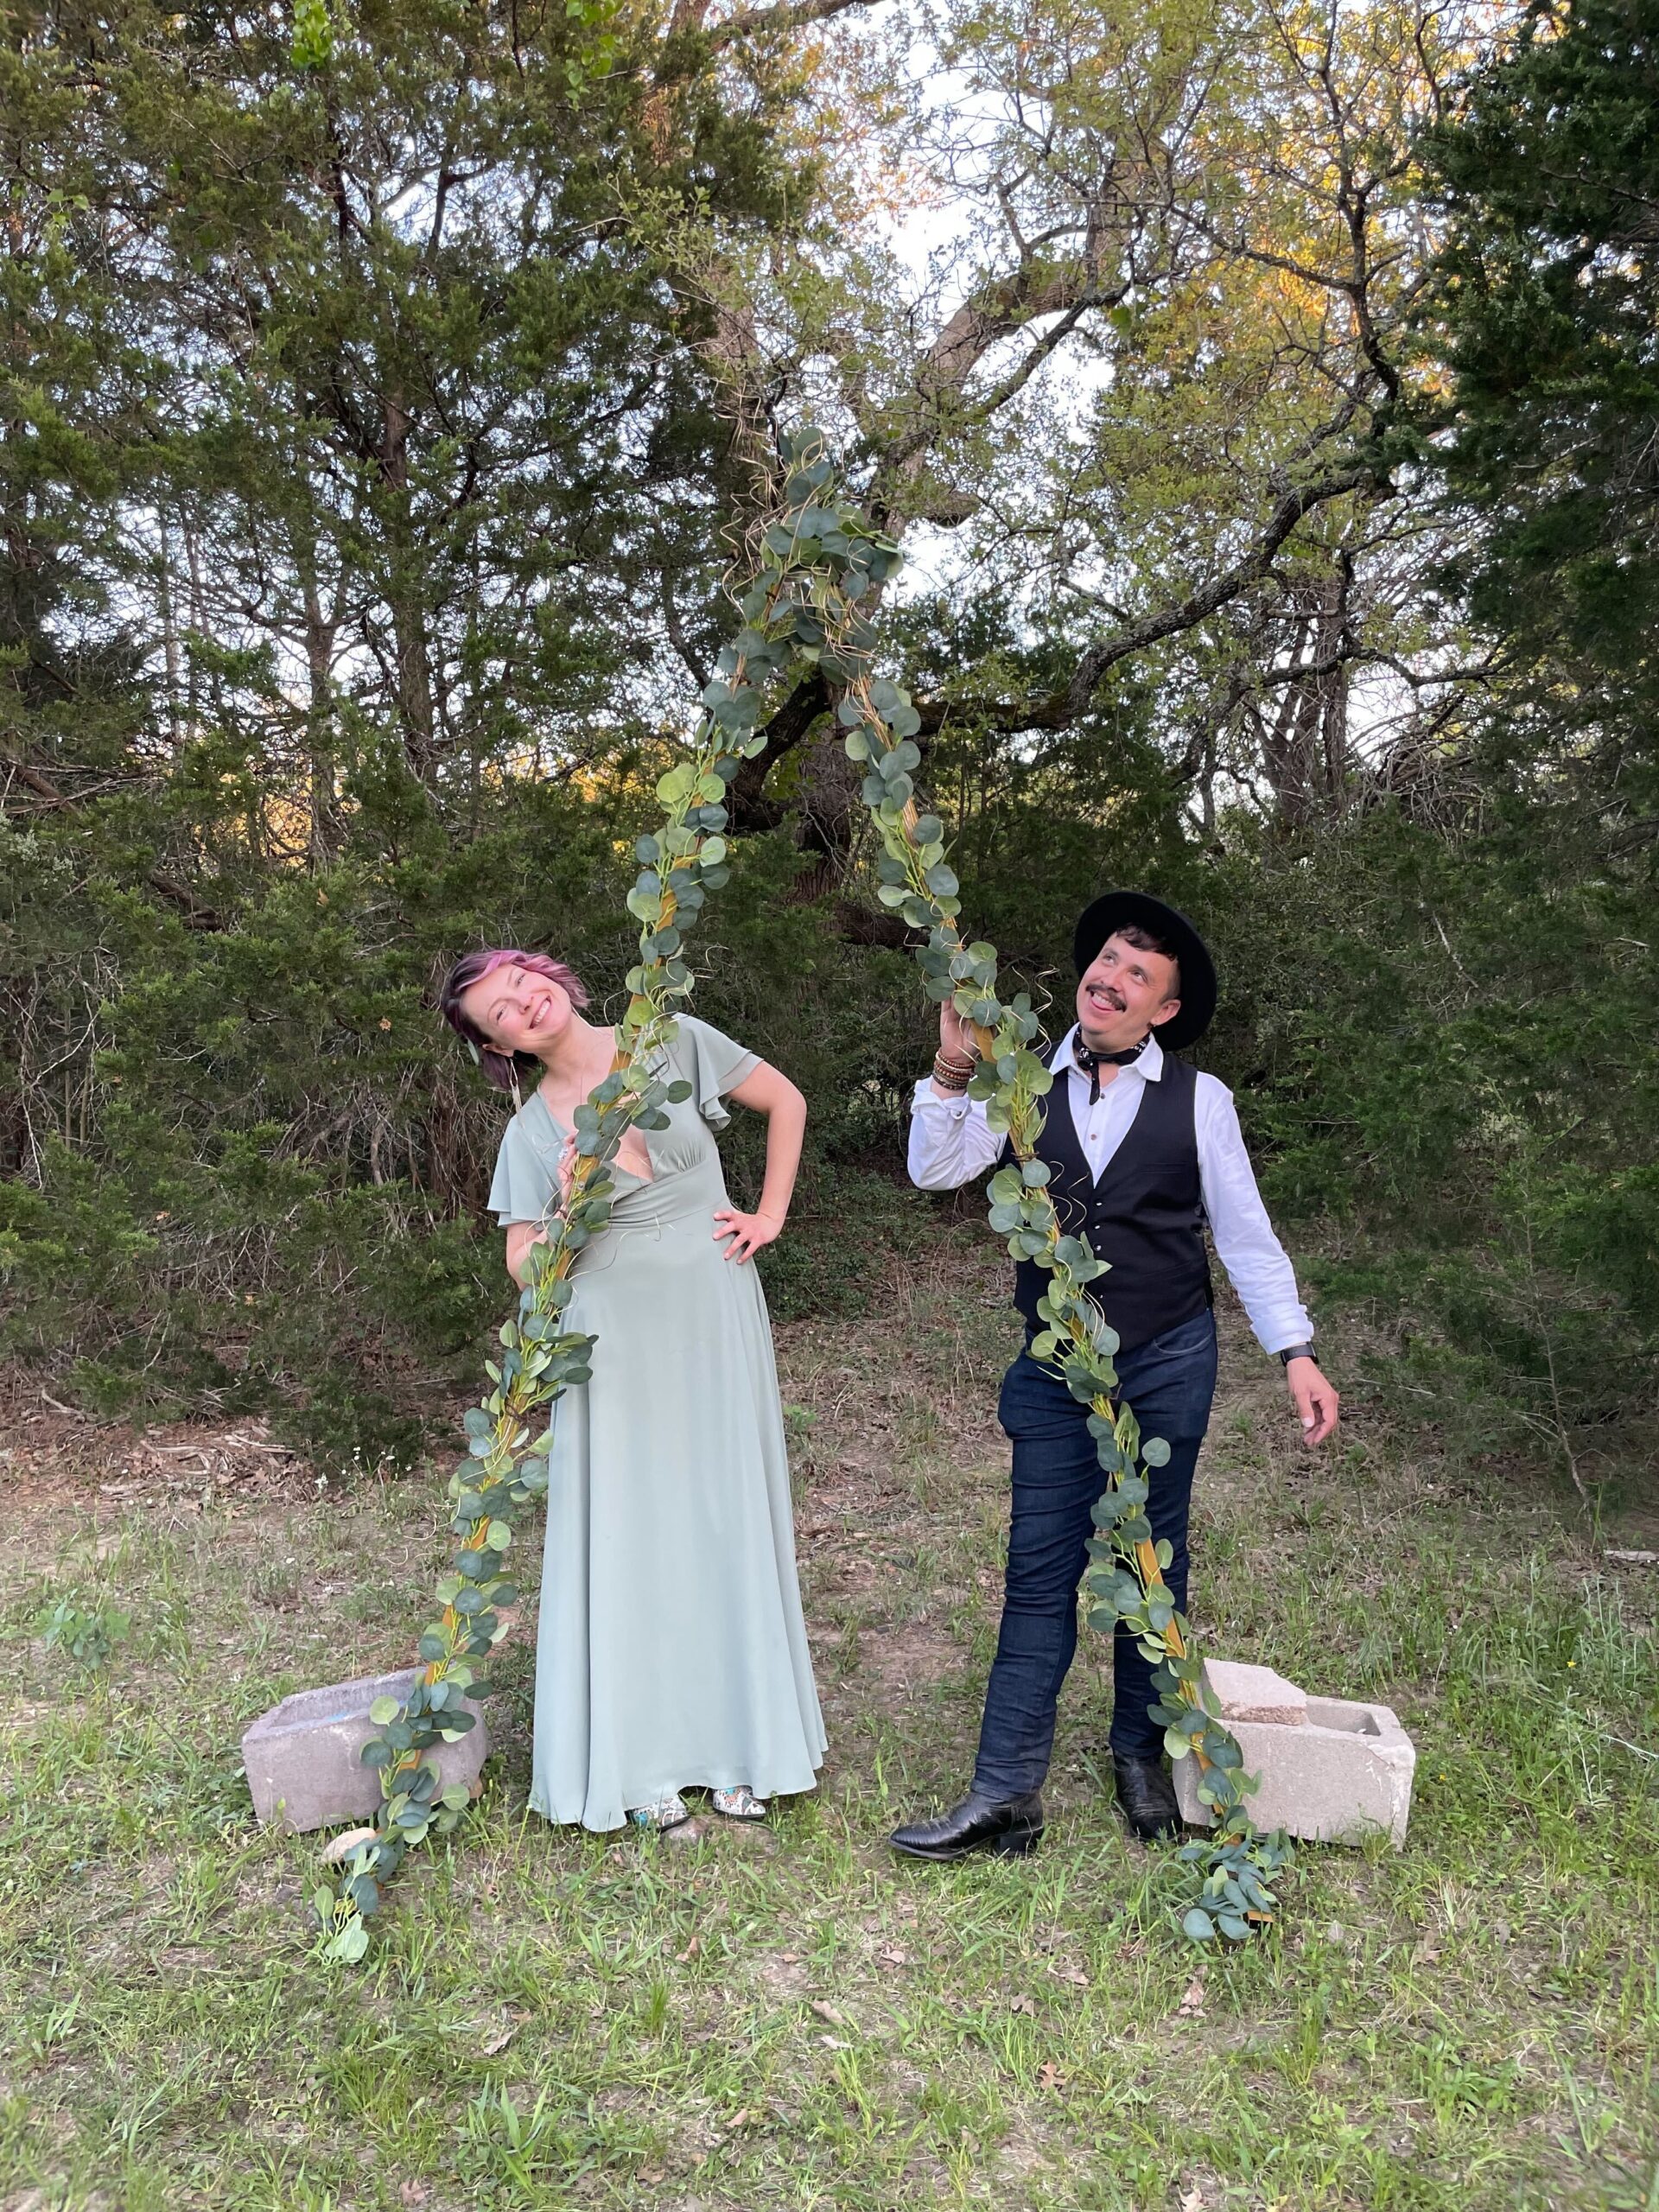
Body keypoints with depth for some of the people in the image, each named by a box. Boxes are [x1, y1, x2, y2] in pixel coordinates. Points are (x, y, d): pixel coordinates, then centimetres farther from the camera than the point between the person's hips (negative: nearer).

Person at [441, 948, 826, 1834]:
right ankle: (643, 1759, 16)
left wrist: (770, 1215, 2)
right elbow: (526, 1267, -1)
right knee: (629, 1535, 3)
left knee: (729, 1520, 8)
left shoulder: (674, 1040, -2)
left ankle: (738, 1738, 23)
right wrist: (571, 1209, -18)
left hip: (714, 1322, 1)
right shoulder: (533, 1133, -1)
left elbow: (786, 1101, 8)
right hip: (617, 1341, 0)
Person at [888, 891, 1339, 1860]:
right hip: (1054, 1370, 1)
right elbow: (935, 1170, -10)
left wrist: (1297, 1353, -4)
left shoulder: (1200, 1100, -3)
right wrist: (955, 1066, -24)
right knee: (1040, 1572, 2)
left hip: (1168, 1364, -1)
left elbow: (1246, 1234, 1)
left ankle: (1142, 1759, 30)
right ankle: (1005, 1796, 8)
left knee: (1153, 1565, 12)